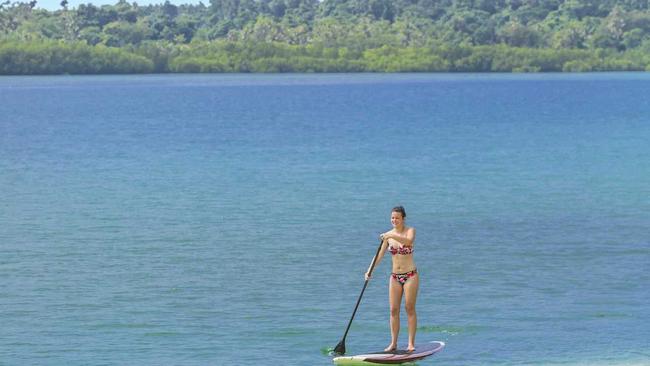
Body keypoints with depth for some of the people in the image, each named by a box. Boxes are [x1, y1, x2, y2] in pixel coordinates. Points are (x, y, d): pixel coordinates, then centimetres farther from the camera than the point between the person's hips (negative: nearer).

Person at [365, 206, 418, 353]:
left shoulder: (410, 230, -6)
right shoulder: (388, 235, 4)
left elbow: (409, 241, -30)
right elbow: (380, 255, -1)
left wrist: (392, 236, -43)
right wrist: (370, 270, -15)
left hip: (410, 275, -4)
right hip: (395, 276, 4)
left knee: (410, 308, -4)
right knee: (394, 310, 2)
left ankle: (411, 343, 0)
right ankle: (393, 343, 7)